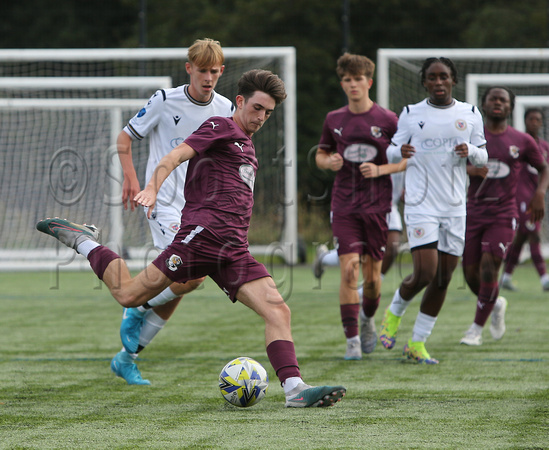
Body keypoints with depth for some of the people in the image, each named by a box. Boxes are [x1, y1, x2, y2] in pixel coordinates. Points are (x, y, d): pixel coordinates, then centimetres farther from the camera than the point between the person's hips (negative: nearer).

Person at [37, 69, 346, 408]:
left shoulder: (247, 145, 27)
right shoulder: (221, 127, 1)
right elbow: (175, 156, -13)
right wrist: (152, 189, -30)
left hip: (234, 252, 8)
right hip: (202, 234, -8)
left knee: (278, 311, -9)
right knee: (129, 295, -8)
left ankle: (295, 389, -17)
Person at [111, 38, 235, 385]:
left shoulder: (226, 110, 6)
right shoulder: (166, 102, -7)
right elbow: (125, 137, 2)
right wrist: (131, 177, -13)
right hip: (165, 203, -5)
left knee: (175, 292, 5)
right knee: (193, 274, -25)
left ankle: (126, 358, 18)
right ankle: (138, 307, 2)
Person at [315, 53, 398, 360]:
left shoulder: (387, 120, -1)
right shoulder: (334, 120, 7)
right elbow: (320, 155, 19)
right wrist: (329, 162, -5)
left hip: (378, 205, -1)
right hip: (344, 205, 1)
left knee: (372, 275, 3)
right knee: (349, 268, -12)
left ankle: (368, 318, 35)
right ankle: (352, 339, -7)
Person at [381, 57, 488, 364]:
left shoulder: (470, 114, 7)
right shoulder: (411, 114, 2)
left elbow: (483, 157, 13)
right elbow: (392, 152, 8)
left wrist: (470, 151, -10)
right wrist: (401, 151, -16)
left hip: (455, 207, 3)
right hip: (421, 204, -3)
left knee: (443, 279, 2)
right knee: (425, 274, -15)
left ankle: (418, 344, 14)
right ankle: (394, 313, 16)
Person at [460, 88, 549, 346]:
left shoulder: (522, 141, 3)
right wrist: (469, 169, -20)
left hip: (503, 216, -2)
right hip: (473, 215, 2)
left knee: (488, 271, -15)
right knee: (471, 274, 2)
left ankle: (476, 329, 1)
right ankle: (496, 304, 35)